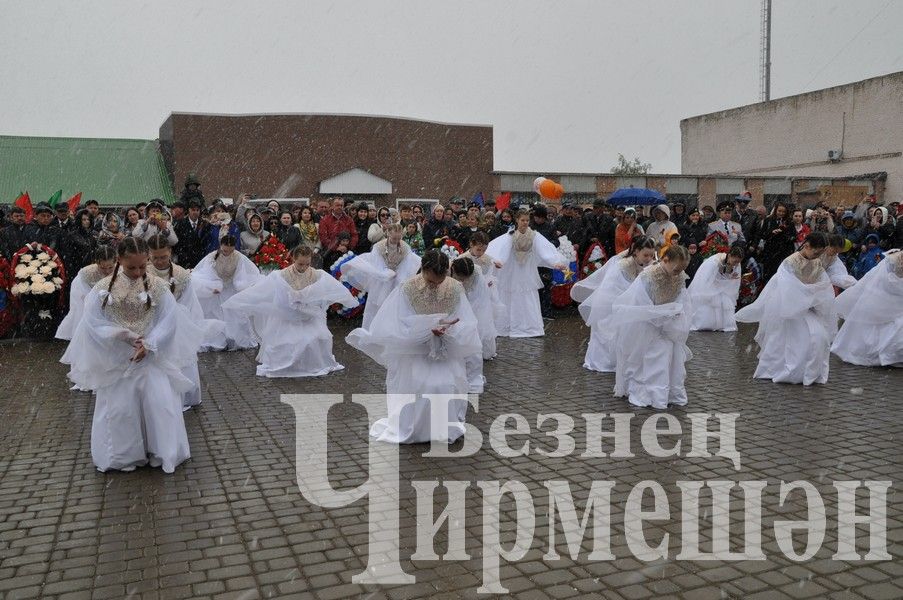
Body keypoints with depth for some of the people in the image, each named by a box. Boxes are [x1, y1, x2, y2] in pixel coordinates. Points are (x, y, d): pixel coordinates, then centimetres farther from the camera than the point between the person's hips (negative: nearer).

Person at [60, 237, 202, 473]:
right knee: (118, 407, 6)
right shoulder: (104, 288, -6)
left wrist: (148, 345, -21)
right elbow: (94, 323, -8)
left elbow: (168, 321, -10)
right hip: (115, 358, 1)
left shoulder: (158, 287, -7)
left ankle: (162, 452, 15)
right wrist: (126, 335, -19)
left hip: (152, 356, 0)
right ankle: (123, 455, 25)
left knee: (159, 403, -3)